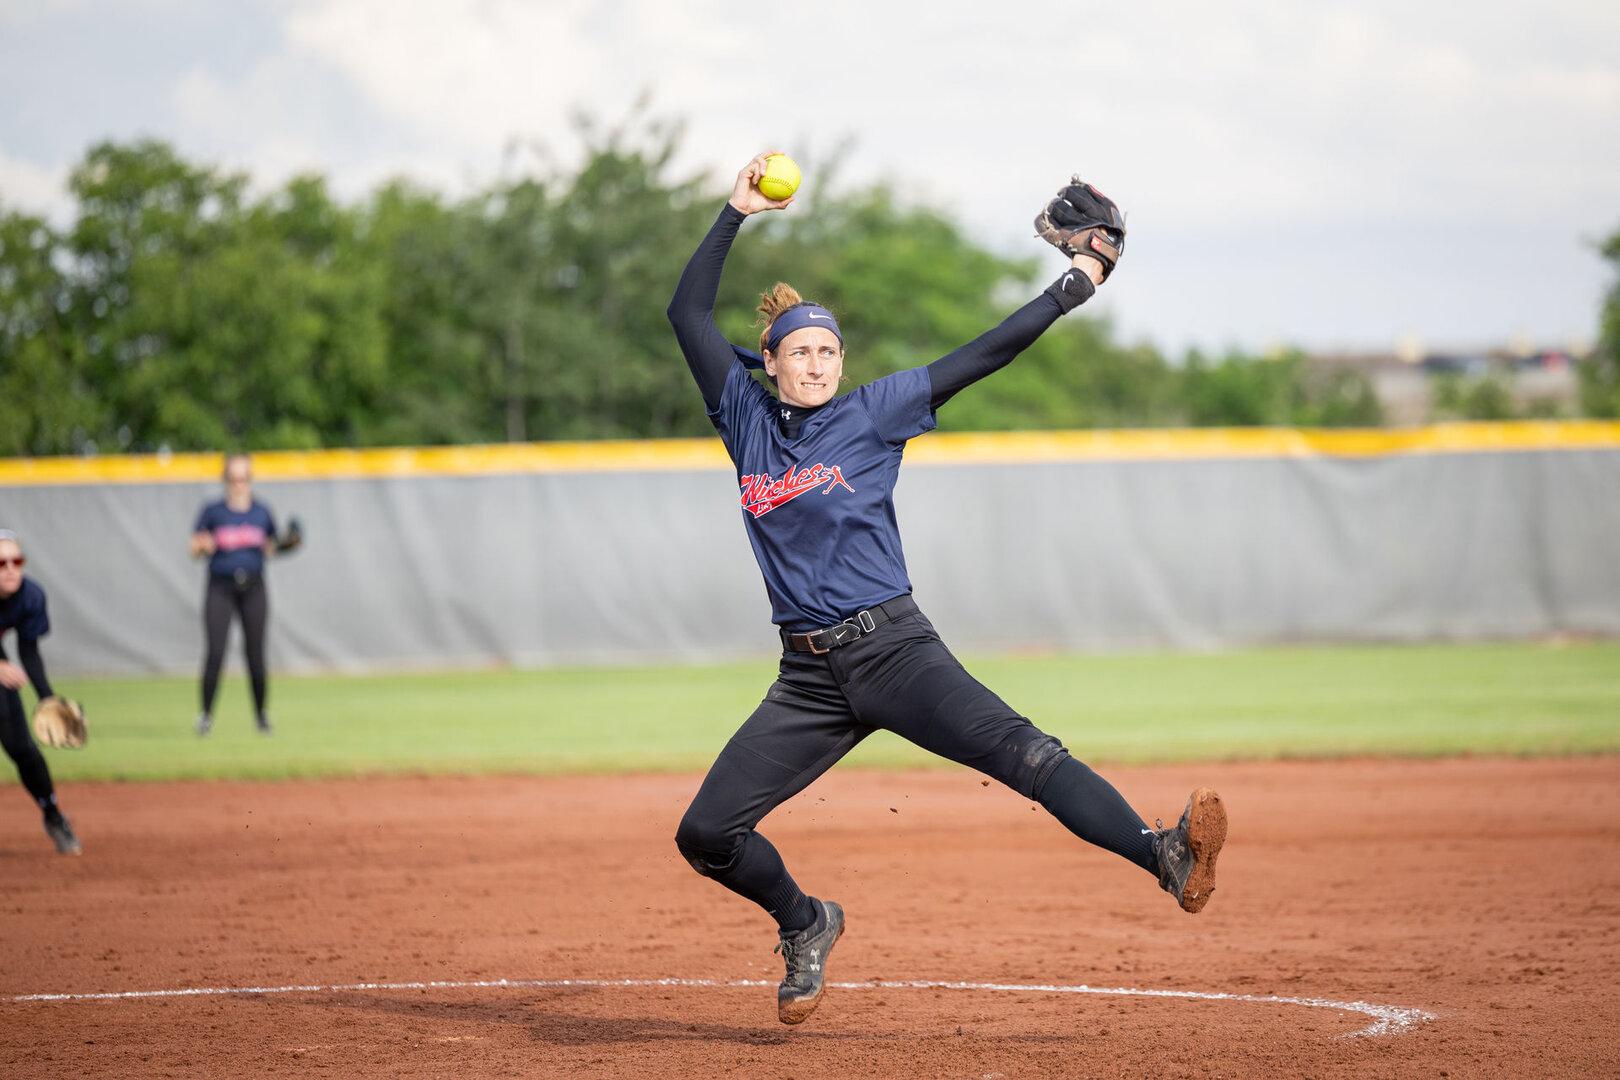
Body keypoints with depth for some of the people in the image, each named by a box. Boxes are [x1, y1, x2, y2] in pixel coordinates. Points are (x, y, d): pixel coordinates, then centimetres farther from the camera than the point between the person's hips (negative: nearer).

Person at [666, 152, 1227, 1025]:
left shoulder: (872, 414, 5)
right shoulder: (747, 417, 10)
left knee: (1015, 749, -26)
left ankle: (1164, 857, -40)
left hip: (894, 650, -3)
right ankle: (805, 924, 23)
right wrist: (737, 212, 4)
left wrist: (1075, 285, -3)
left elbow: (984, 356, 2)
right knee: (706, 835, -4)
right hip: (809, 679, 3)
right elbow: (688, 313, 8)